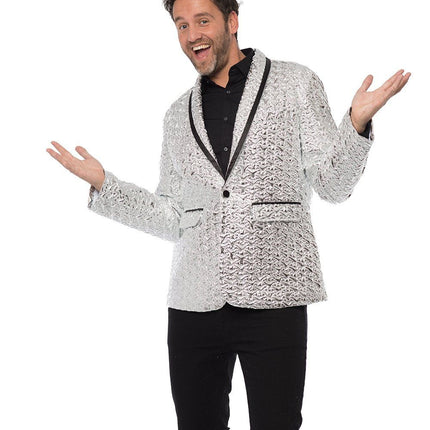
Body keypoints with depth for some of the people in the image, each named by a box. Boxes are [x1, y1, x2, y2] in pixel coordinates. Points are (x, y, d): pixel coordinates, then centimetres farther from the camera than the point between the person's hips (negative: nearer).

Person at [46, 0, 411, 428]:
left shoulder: (296, 83, 7)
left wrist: (356, 124, -15)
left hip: (273, 298, -3)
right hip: (194, 301, 4)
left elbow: (333, 185, 2)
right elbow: (172, 220, 17)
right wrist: (103, 184, 10)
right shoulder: (178, 116, 16)